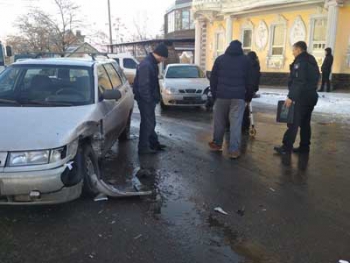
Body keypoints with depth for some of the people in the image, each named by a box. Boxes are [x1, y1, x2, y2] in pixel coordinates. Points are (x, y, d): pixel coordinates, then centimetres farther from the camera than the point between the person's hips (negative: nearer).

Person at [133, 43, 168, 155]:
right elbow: (143, 86, -25)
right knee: (147, 123, -2)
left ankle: (154, 143, 31)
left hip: (150, 99, 10)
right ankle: (143, 147, 8)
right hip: (145, 100, -10)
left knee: (151, 122, 18)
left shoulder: (152, 63, 10)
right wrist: (148, 100, -21)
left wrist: (156, 97, 14)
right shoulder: (146, 65, -22)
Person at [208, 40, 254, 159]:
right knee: (236, 123, -2)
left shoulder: (220, 59, 8)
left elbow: (213, 78, 8)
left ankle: (217, 144, 25)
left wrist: (214, 94, 13)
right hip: (238, 96, -1)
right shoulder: (246, 60, 7)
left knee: (219, 121, 14)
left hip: (222, 95, 1)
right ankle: (234, 150, -4)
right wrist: (249, 96, 14)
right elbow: (249, 80, 8)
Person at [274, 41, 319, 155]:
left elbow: (298, 82, -22)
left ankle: (287, 147, -6)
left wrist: (291, 97, -21)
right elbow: (314, 80, 18)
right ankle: (304, 146, 18)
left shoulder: (301, 61, -14)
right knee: (305, 123, 13)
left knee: (293, 122, -8)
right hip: (311, 96, 10)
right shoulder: (311, 61, 16)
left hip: (301, 97, -9)